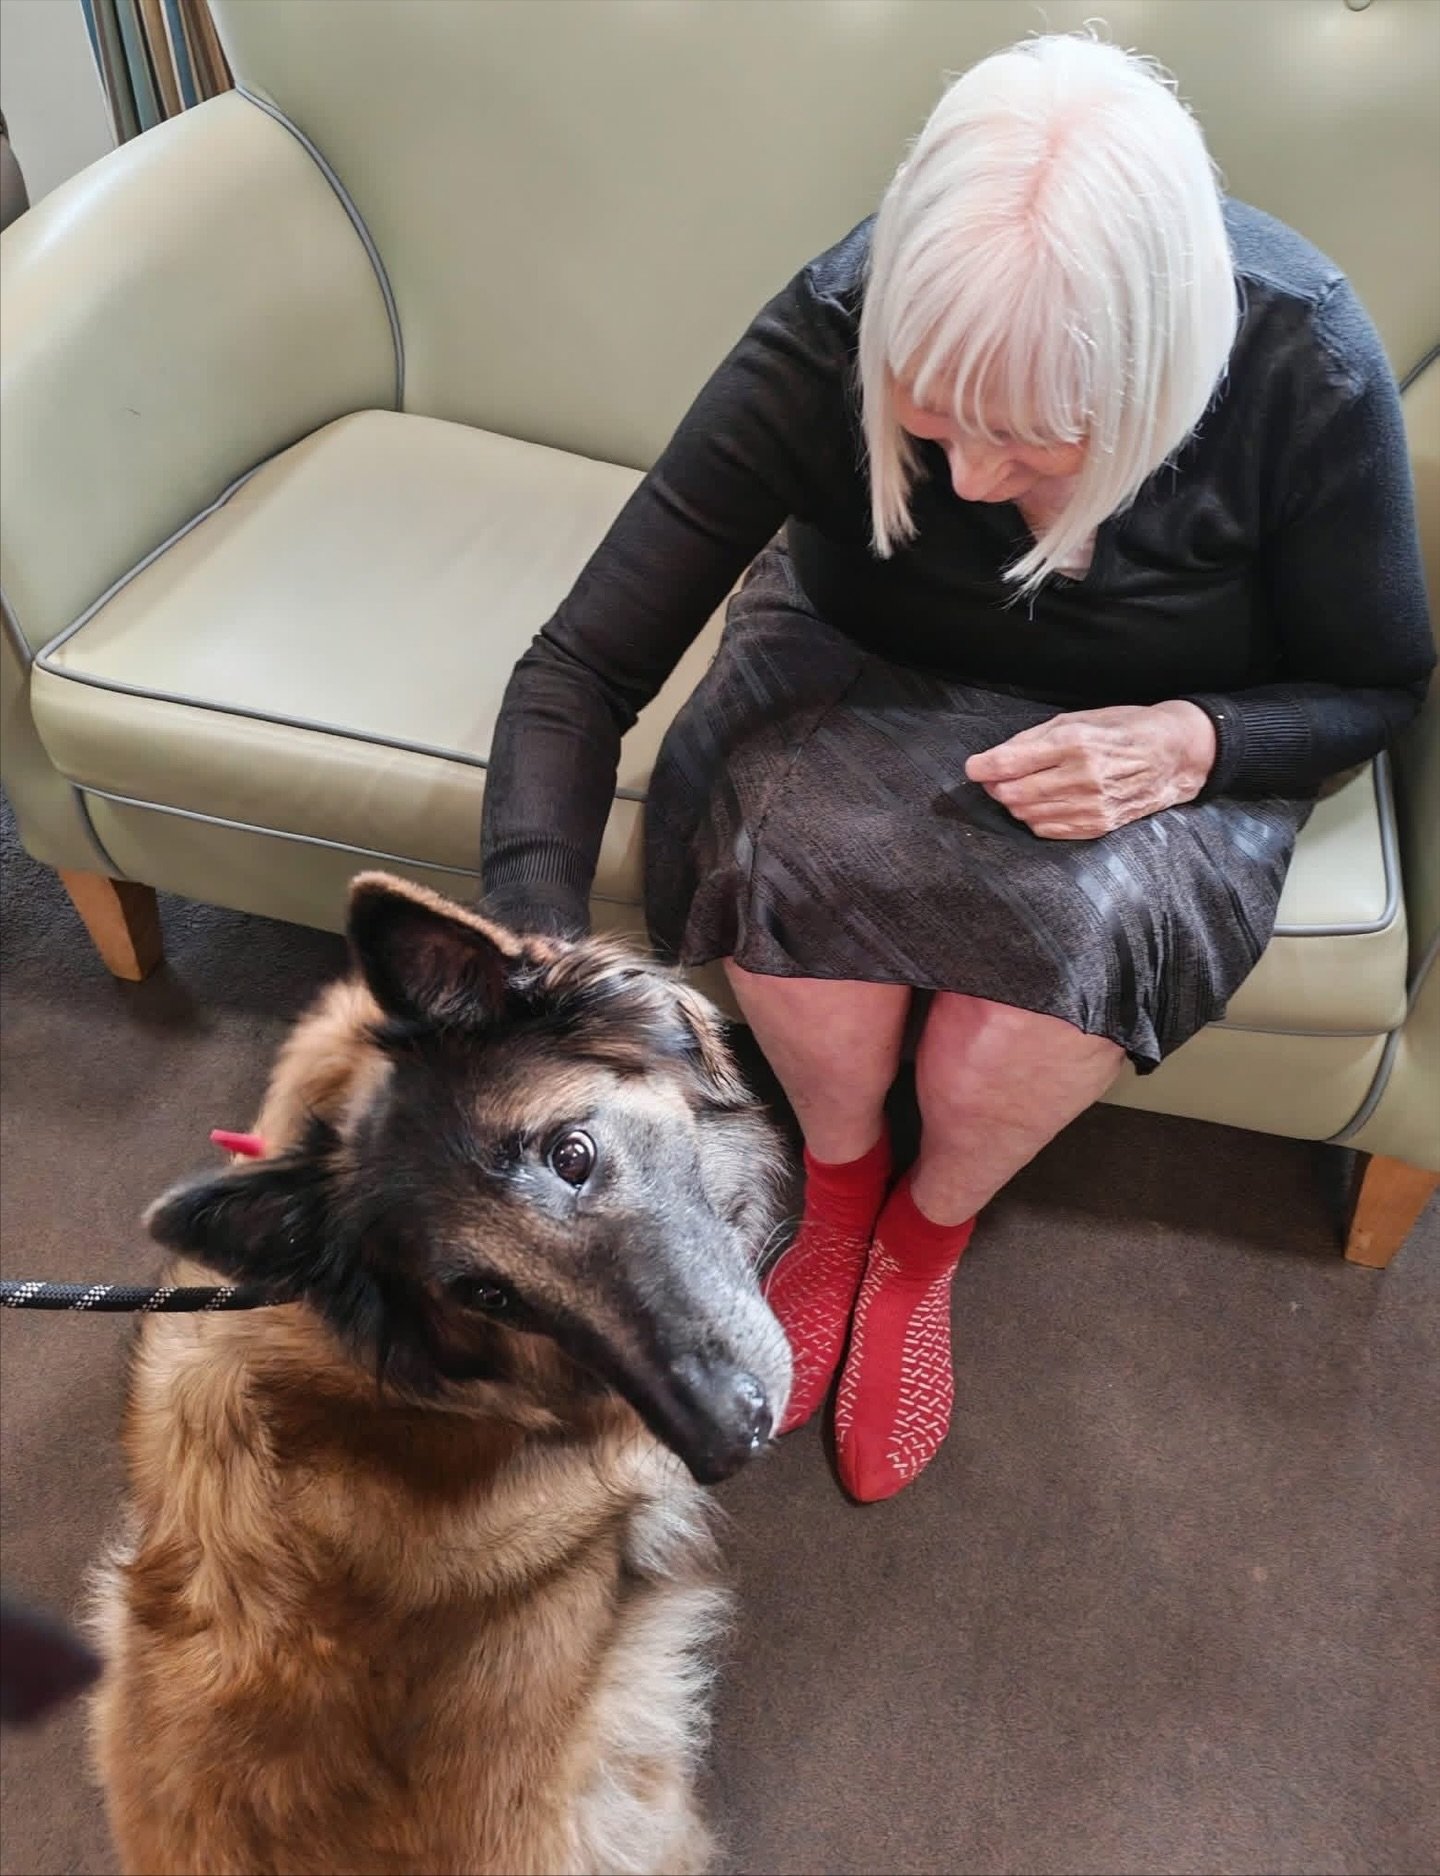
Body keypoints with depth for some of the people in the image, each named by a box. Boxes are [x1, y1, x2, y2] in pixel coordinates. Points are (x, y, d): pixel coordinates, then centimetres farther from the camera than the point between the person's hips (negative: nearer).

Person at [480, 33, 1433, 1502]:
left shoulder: (1305, 371, -26)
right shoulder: (826, 336, -28)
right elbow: (583, 668, -26)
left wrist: (1186, 743, -29)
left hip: (1155, 735, 0)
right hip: (865, 679, 1)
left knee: (1080, 917, -33)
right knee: (787, 849, -32)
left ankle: (926, 1237, 1)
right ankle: (840, 1184, 1)